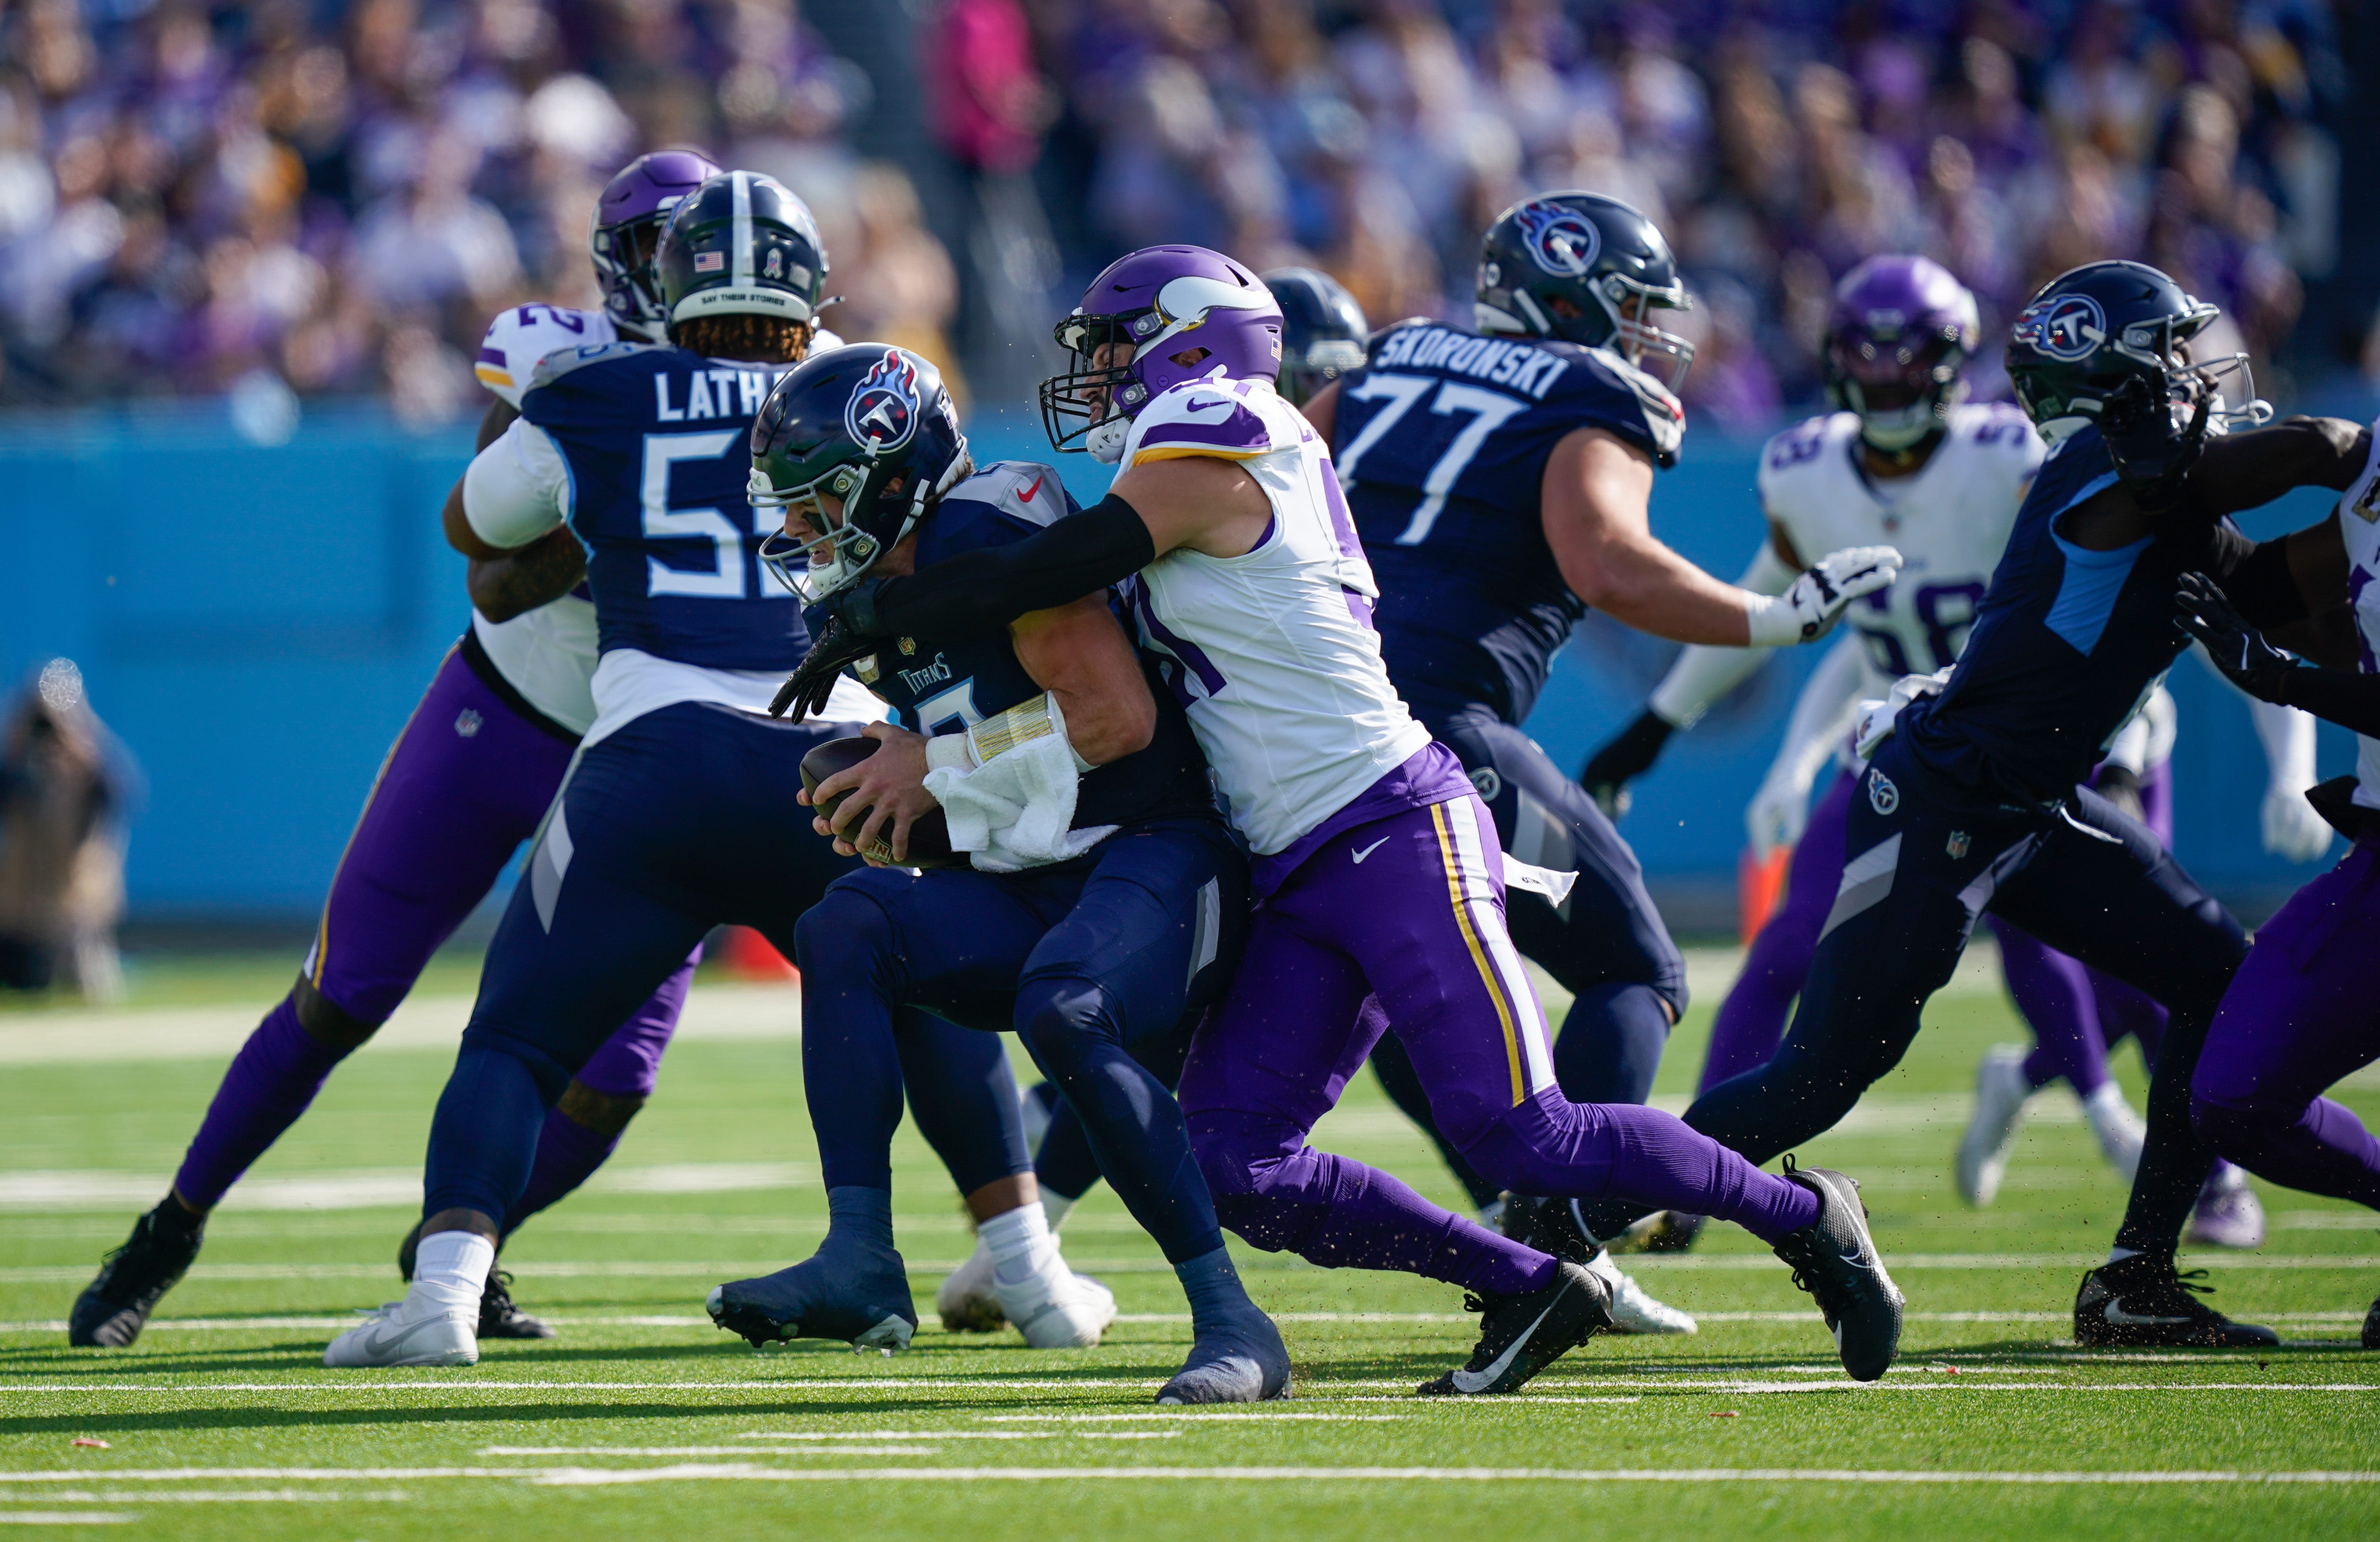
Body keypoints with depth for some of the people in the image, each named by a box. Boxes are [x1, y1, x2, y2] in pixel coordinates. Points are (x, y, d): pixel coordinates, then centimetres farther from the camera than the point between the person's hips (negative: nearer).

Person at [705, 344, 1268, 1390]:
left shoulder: (984, 537, -14)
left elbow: (1120, 715, -20)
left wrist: (941, 772, -12)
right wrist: (889, 780, 2)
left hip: (1160, 858, -9)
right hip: (1038, 890, 9)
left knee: (1062, 1014, -33)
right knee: (847, 928, -7)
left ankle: (1229, 1317, -26)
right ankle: (861, 1256, -15)